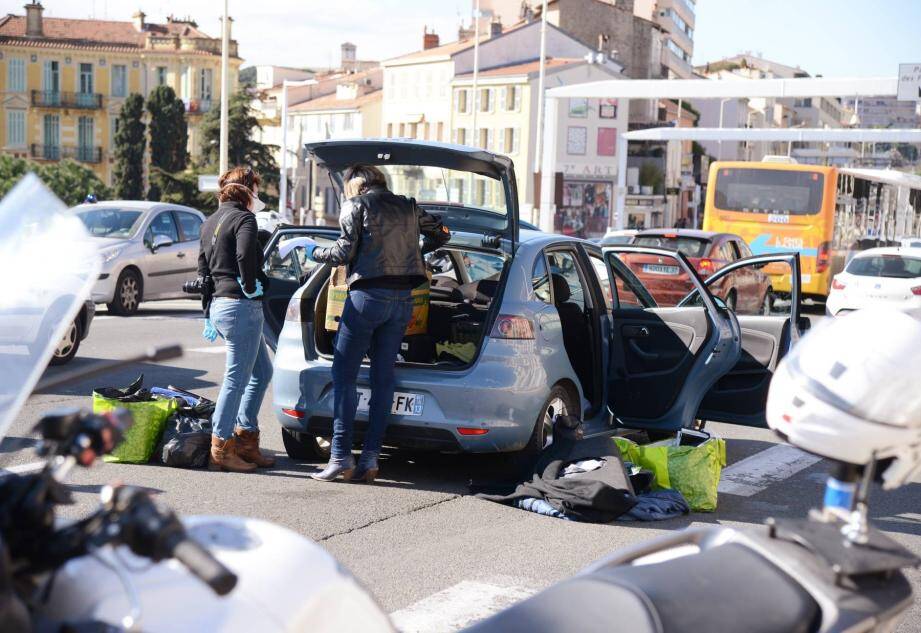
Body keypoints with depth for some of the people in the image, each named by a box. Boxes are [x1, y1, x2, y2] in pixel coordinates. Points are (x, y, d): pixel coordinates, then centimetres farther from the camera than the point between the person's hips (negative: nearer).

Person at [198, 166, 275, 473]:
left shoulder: (210, 222, 19)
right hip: (241, 306, -10)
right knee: (237, 378, -4)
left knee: (262, 371, 18)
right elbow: (245, 255, -28)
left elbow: (203, 269, 23)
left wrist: (209, 315, 27)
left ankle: (246, 438, 18)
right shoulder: (243, 218, -8)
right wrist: (251, 286, -13)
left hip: (219, 306, 10)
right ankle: (221, 449, 0)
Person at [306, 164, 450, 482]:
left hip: (368, 294, -5)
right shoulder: (408, 206, 17)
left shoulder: (356, 205, 1)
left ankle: (341, 457, -7)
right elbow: (441, 234, 26)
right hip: (403, 298, 6)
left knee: (344, 375, -2)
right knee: (383, 377, 7)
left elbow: (344, 252, -6)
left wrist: (315, 253, 11)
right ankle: (370, 459, 5)